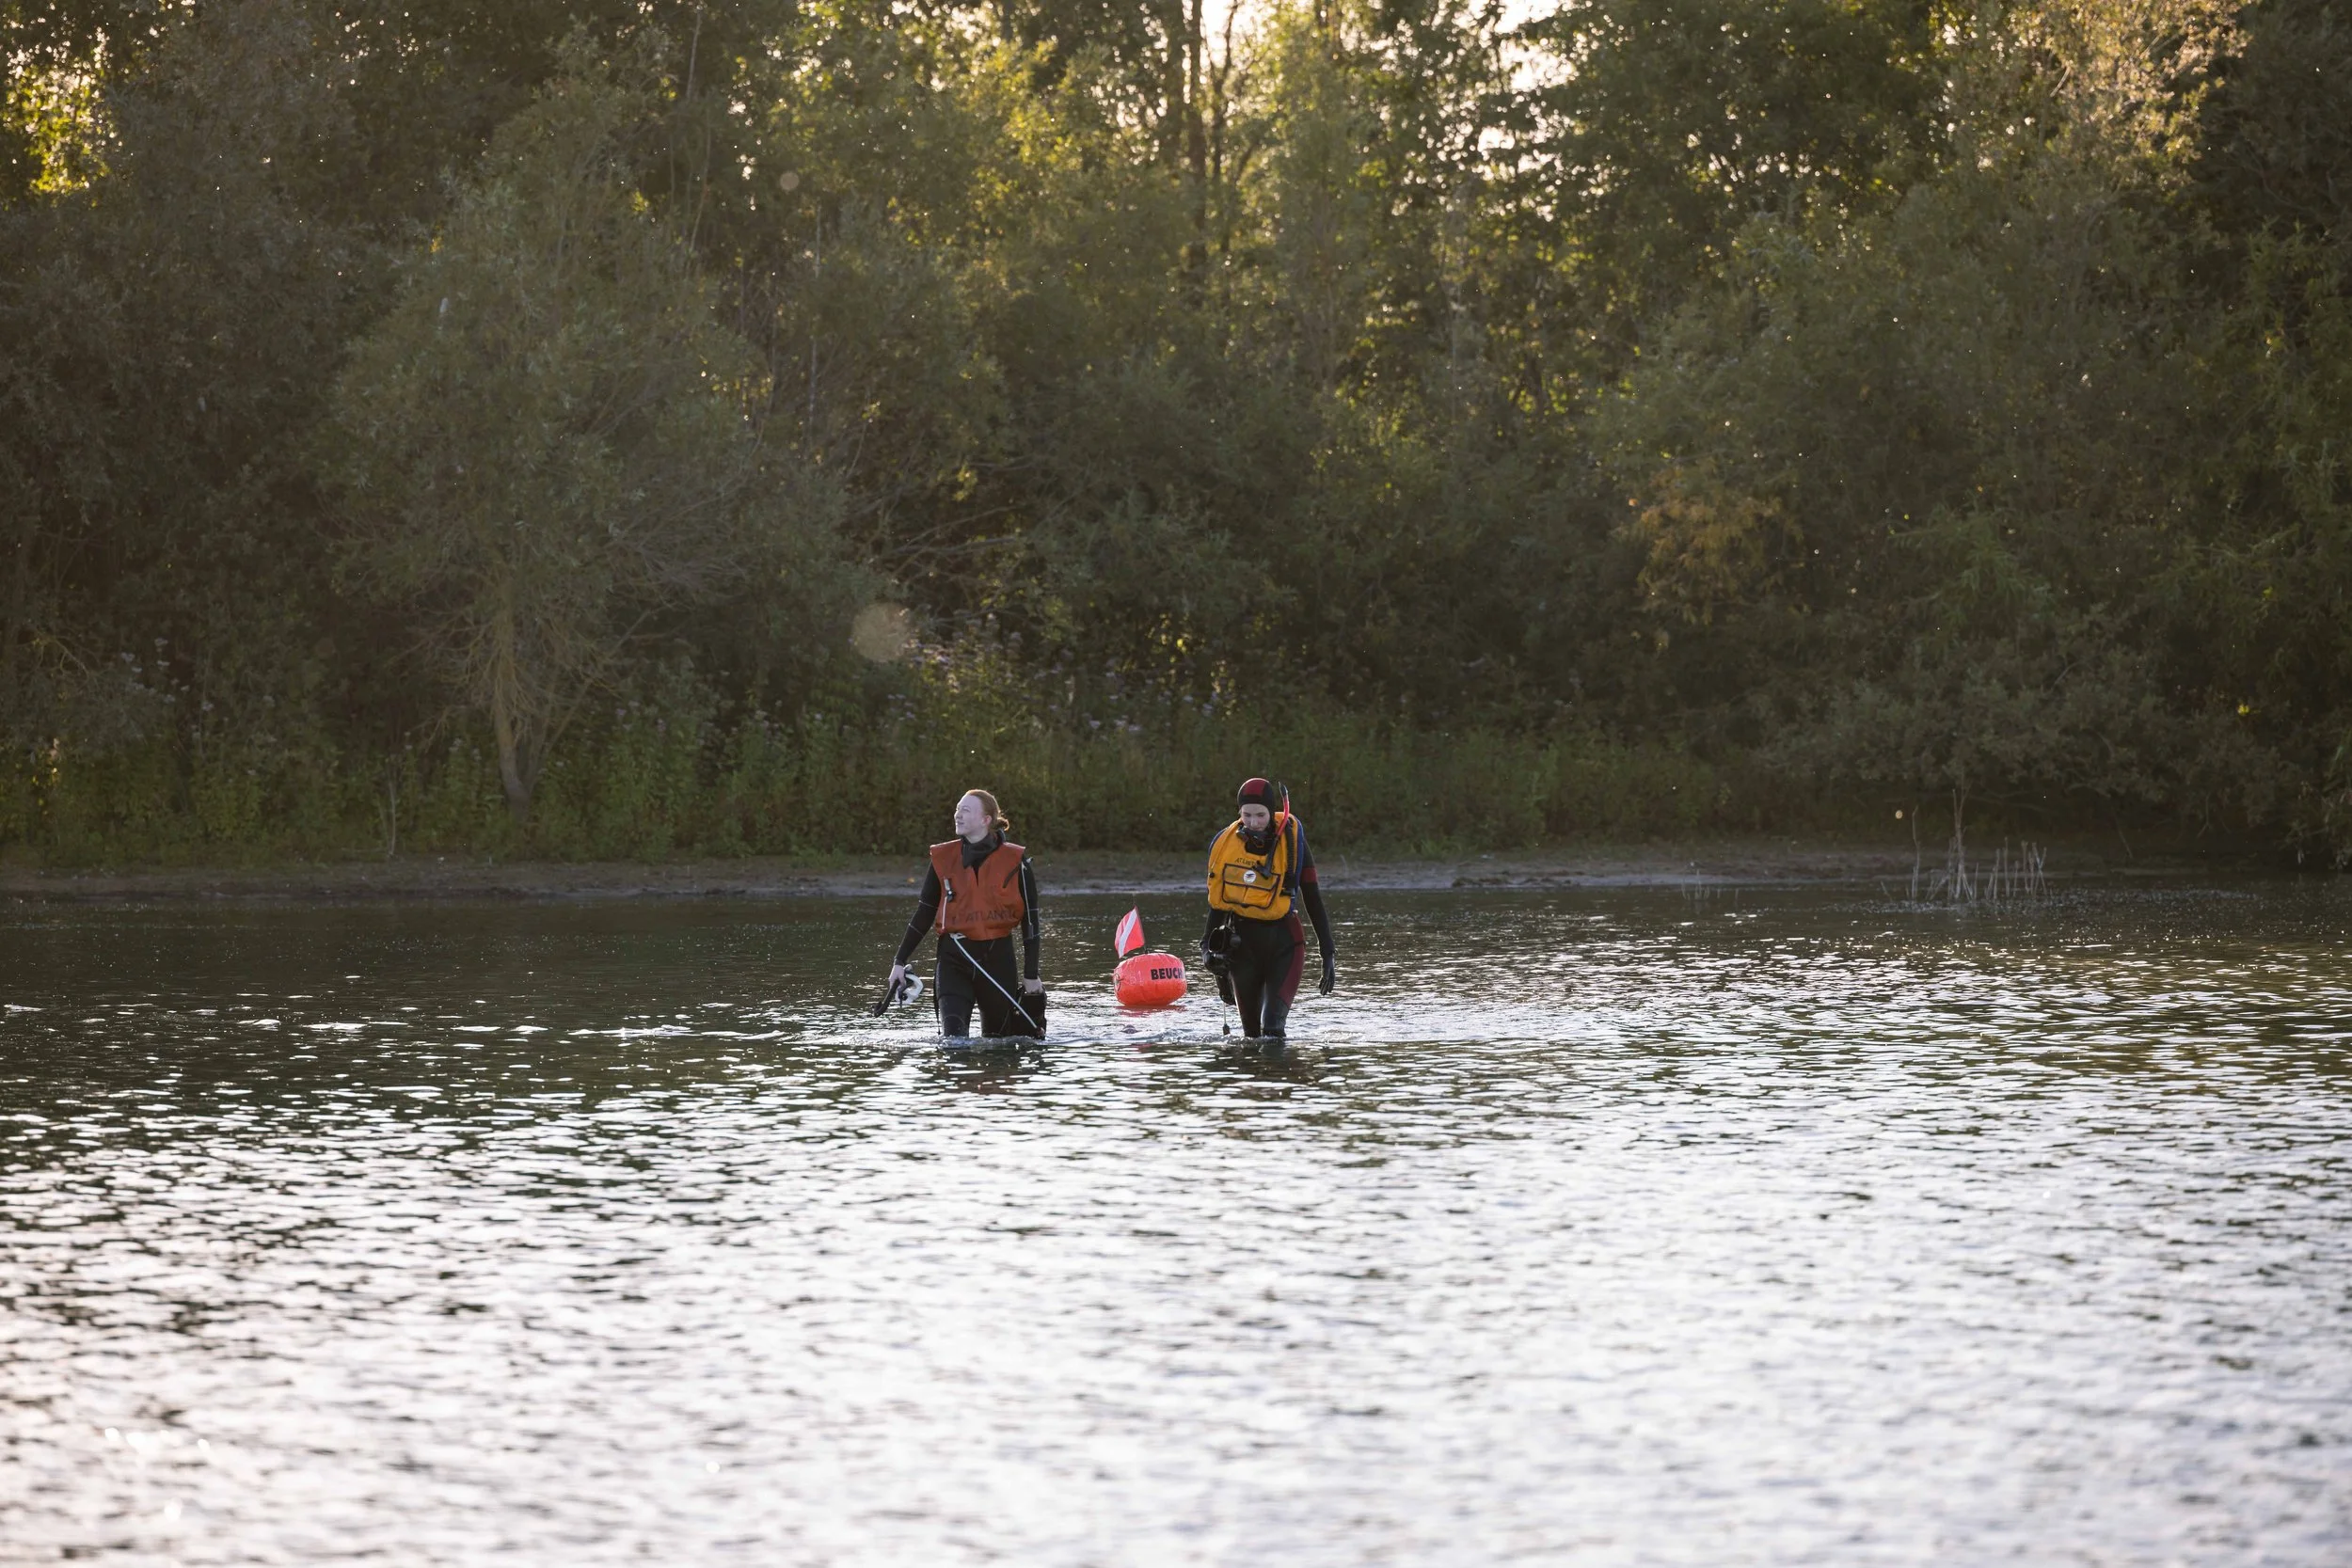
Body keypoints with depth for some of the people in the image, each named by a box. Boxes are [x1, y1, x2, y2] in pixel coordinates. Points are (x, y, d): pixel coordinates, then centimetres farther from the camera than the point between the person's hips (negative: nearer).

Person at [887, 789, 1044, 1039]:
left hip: (997, 958, -1)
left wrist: (1031, 975, 1)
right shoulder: (943, 858, 5)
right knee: (953, 1038, -16)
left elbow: (1030, 920, 3)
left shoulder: (1014, 861, -2)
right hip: (954, 959, 1)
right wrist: (900, 962, 9)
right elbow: (924, 915, 12)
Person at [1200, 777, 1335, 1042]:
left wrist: (1328, 954, -1)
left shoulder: (1292, 842, -7)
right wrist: (1209, 946, 2)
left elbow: (1313, 900, -1)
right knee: (1252, 1031, 10)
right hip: (1242, 941, 3)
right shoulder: (1225, 845, 0)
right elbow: (1217, 900, 12)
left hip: (1284, 942, -3)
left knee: (1273, 1024, -21)